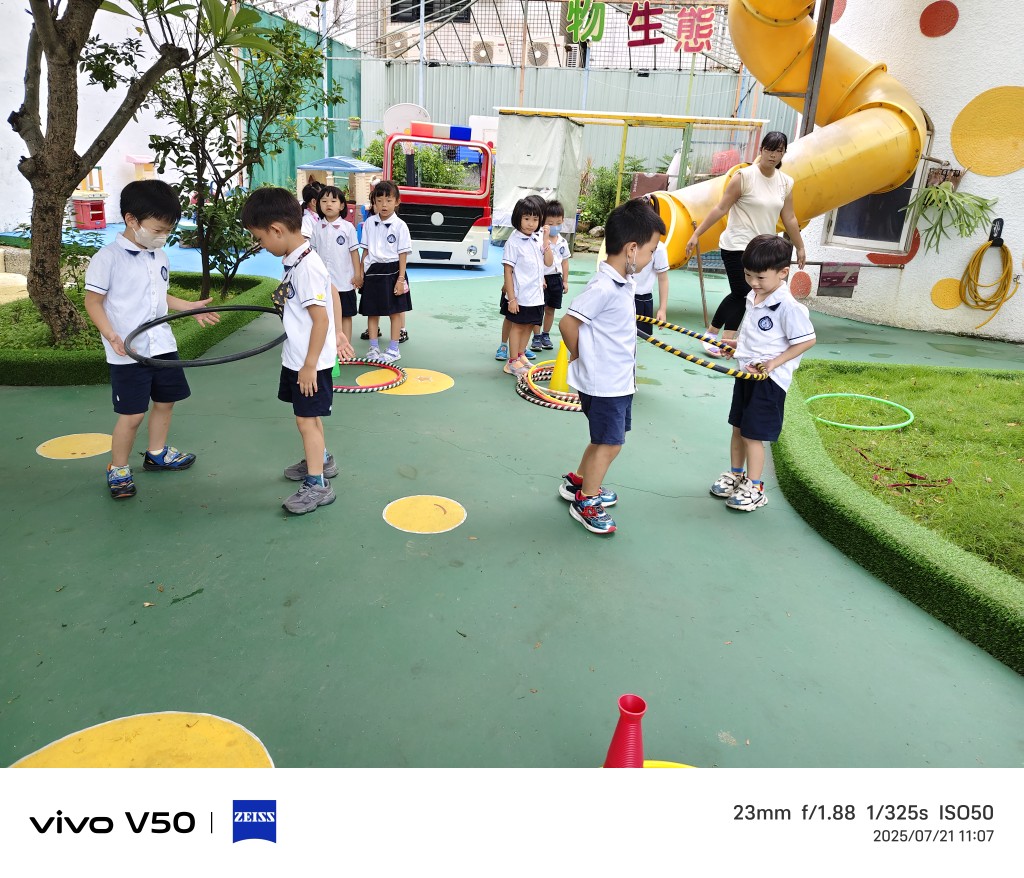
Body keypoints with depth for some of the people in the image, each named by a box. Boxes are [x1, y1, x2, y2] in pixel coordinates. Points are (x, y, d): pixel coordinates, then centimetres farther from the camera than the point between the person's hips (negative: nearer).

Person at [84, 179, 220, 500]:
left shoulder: (160, 256, 7)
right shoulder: (108, 258, -13)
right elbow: (93, 301, -11)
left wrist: (190, 307, 12)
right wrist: (111, 335, -24)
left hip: (162, 345, 7)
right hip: (128, 353, -7)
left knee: (165, 400, 17)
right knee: (132, 414, -3)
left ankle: (156, 454, 37)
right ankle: (118, 469, 17)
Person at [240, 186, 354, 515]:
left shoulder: (305, 267, -25)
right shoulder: (299, 259, 3)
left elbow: (321, 318, -25)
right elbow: (333, 294, 13)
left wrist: (309, 365, -21)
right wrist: (337, 333, 17)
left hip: (309, 362, -9)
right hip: (297, 358, 9)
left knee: (306, 420, 1)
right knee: (309, 415, 23)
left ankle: (317, 485, 14)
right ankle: (321, 460, 43)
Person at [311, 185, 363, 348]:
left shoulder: (348, 227, -5)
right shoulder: (318, 228, 4)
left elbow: (354, 252, -3)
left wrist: (357, 275, -6)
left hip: (344, 280, -3)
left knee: (345, 315, 6)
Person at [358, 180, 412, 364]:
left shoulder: (399, 225, -7)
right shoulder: (369, 223, 5)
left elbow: (403, 253, -7)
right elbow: (366, 250, 11)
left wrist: (401, 278, -11)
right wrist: (361, 272, 7)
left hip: (392, 271, -4)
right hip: (372, 271, 4)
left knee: (395, 311, 3)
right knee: (371, 311, 9)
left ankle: (394, 349, 13)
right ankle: (374, 348, 21)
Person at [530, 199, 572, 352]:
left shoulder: (563, 243, 7)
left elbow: (565, 262, 13)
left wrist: (565, 281, 11)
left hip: (556, 278, 5)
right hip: (542, 278, -5)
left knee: (550, 309, 12)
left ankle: (546, 335, 25)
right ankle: (536, 337, 9)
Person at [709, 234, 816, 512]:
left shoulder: (788, 306, -21)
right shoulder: (753, 297, 5)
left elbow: (807, 340, -19)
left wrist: (774, 363, -21)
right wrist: (736, 345, 16)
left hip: (769, 379, -8)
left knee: (753, 434, -3)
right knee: (738, 427, 17)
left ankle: (754, 489, 11)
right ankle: (735, 476, 33)